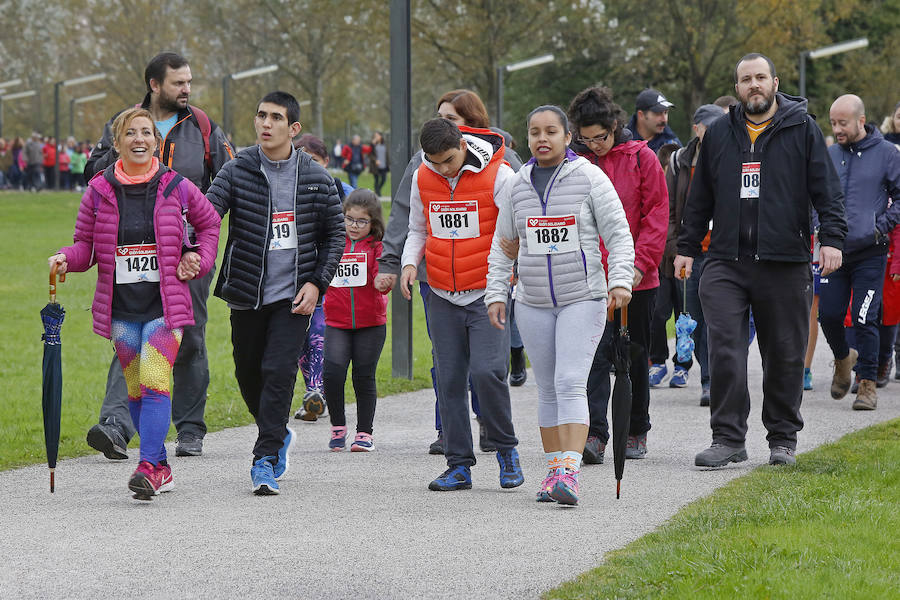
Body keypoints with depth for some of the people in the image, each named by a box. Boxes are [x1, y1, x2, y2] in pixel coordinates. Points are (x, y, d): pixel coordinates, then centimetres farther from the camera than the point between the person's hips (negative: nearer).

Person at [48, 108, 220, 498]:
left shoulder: (176, 188, 0)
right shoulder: (100, 192, 1)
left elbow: (209, 223, 18)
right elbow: (87, 245, 7)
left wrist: (200, 261, 5)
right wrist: (66, 259, -13)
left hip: (165, 304, -2)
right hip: (121, 308, 2)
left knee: (155, 384, -16)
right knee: (136, 390, 7)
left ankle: (149, 466, -19)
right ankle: (160, 468, 19)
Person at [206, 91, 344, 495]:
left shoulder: (316, 179, 0)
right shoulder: (238, 170, -2)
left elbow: (334, 235, 7)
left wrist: (317, 283, -4)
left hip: (294, 295, -2)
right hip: (246, 292, 2)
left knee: (279, 371, -14)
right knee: (248, 374, 12)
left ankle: (265, 461, -10)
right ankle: (279, 436, 38)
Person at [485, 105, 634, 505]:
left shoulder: (590, 178, -2)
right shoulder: (517, 185, 8)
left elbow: (618, 234, -3)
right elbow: (502, 245, 15)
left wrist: (621, 280, -16)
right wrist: (496, 294, 7)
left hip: (583, 299, -4)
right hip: (534, 304, 4)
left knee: (570, 384, -15)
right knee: (547, 389, 8)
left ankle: (570, 471, -23)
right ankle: (553, 469, 16)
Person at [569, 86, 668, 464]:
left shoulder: (641, 158, -2)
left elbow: (656, 213, -3)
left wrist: (640, 260, -11)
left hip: (637, 277, 0)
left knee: (634, 355, 11)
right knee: (595, 353, -11)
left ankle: (636, 432, 24)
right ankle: (594, 434, -16)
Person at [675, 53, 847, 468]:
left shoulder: (802, 129, 5)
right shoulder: (719, 134, 13)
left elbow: (826, 189, 1)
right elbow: (700, 197, 19)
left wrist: (832, 238, -10)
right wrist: (686, 247, 16)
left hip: (785, 263, -2)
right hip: (726, 262, 2)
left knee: (785, 355, 4)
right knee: (724, 351, -9)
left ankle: (783, 438, 16)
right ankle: (728, 438, -5)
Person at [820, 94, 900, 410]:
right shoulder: (828, 155, 9)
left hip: (870, 253, -4)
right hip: (834, 251, 4)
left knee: (865, 320, -6)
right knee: (828, 315, 1)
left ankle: (868, 383, 5)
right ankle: (843, 359, 30)